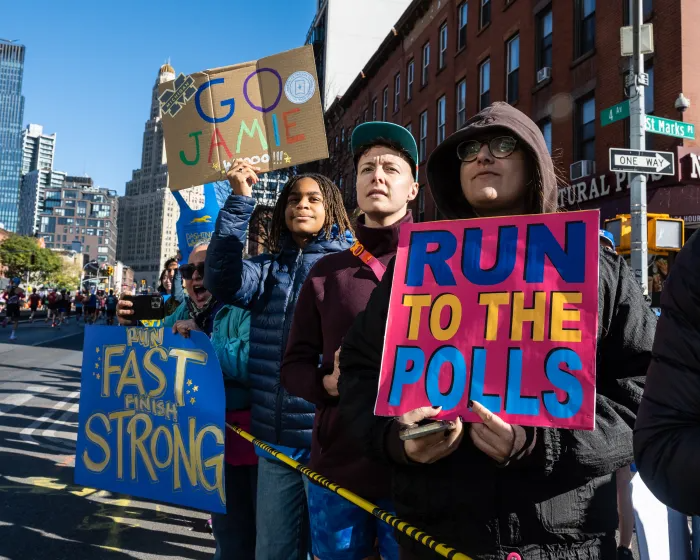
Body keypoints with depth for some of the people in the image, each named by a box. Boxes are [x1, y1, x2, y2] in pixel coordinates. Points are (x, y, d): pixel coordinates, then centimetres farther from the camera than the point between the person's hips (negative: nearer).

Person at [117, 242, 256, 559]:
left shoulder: (244, 308, -18)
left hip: (247, 434, -7)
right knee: (227, 526, 24)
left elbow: (254, 363, -34)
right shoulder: (184, 311, 7)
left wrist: (202, 338, -27)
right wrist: (131, 327, 1)